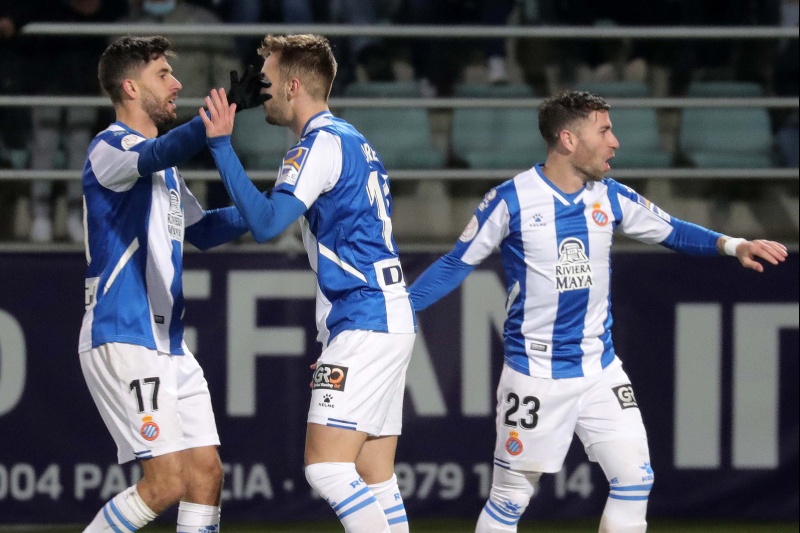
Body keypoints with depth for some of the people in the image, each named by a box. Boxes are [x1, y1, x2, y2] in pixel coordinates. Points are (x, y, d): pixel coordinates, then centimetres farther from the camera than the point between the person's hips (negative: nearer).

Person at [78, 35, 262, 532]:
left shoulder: (164, 166, 20)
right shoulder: (110, 147, -10)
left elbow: (202, 228, 33)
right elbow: (156, 154, -33)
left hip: (168, 343, 9)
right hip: (122, 339, -9)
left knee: (206, 472, 1)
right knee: (166, 482, -14)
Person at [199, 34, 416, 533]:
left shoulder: (323, 143, -10)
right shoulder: (355, 143, 21)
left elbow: (266, 222, -21)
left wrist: (221, 144, -19)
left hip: (363, 325, -10)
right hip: (392, 320, 10)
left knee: (326, 465, -14)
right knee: (375, 478, 8)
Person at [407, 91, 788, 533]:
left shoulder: (610, 197, 2)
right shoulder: (511, 199, -11)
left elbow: (669, 231, 14)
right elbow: (456, 264, -3)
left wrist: (731, 245, -1)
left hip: (599, 371, 5)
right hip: (534, 375, -5)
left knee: (634, 477, -4)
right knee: (512, 496, -1)